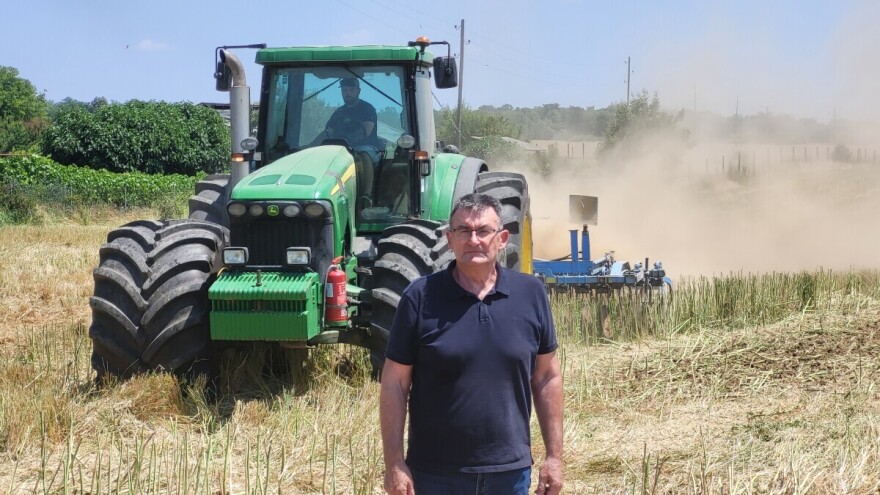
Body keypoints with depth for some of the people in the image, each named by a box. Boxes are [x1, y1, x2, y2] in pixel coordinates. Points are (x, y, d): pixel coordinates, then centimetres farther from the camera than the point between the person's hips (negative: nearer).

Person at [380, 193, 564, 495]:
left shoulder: (531, 294, 1)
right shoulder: (421, 297, -6)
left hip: (510, 470, 2)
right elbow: (395, 383, -4)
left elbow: (547, 379, 6)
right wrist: (394, 464, -9)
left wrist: (554, 456, 4)